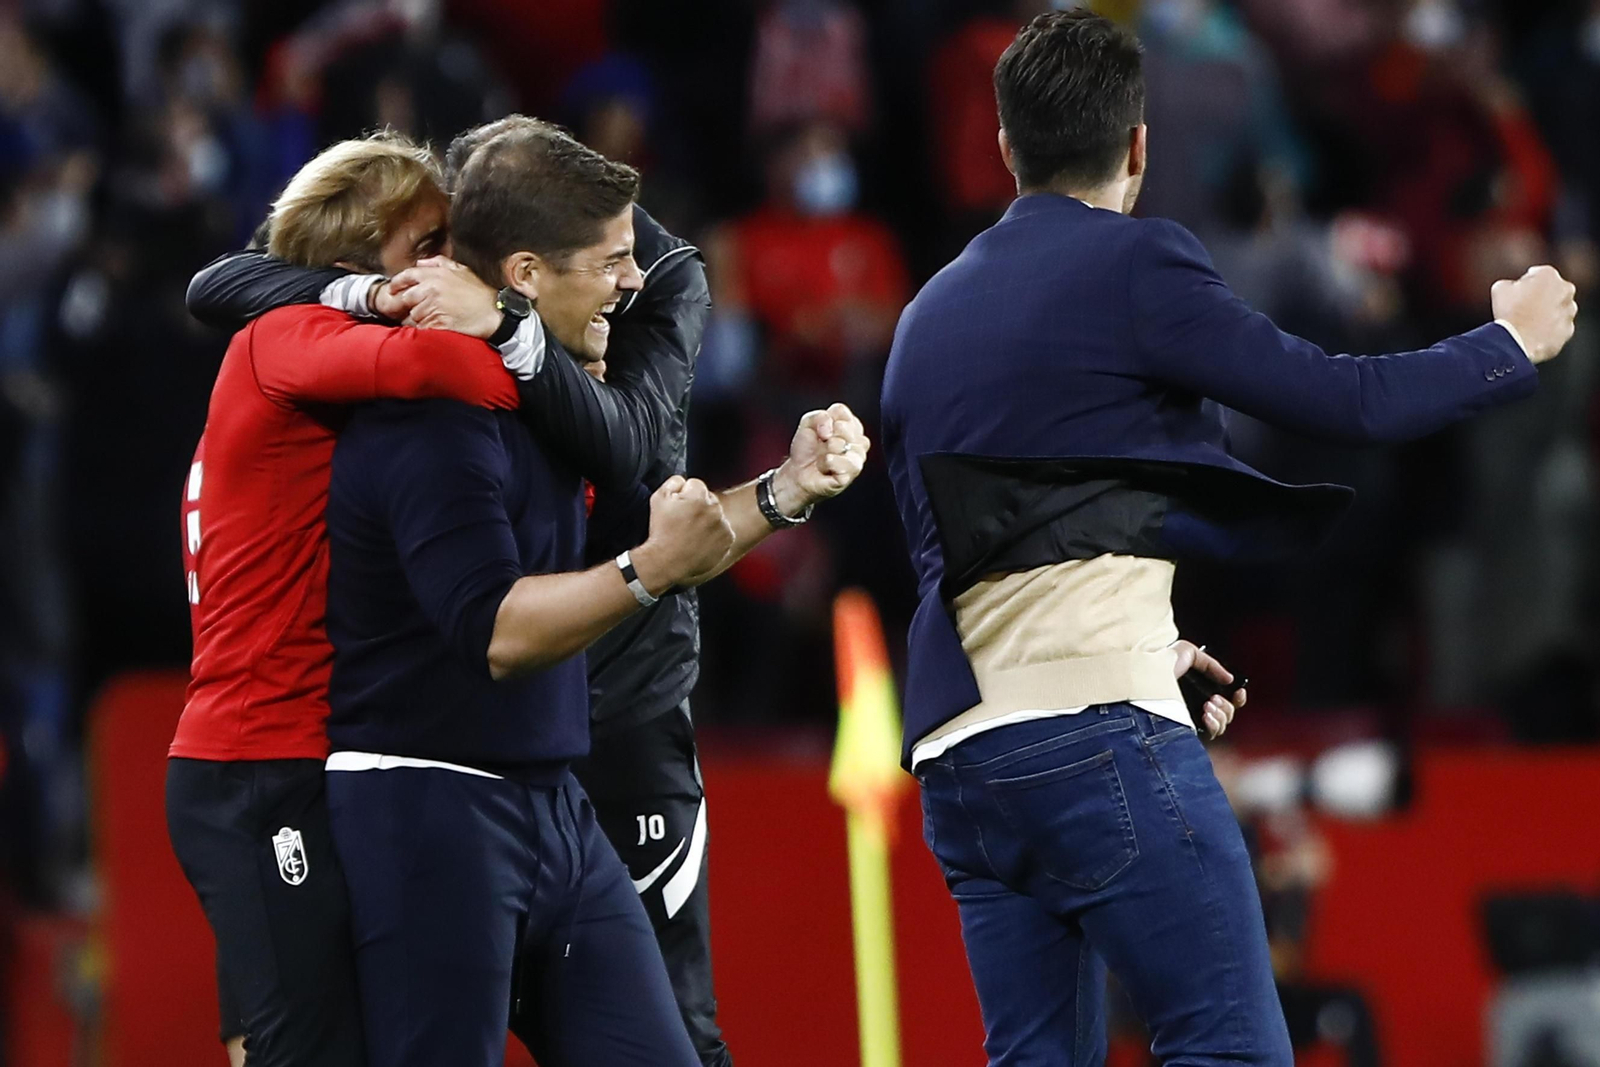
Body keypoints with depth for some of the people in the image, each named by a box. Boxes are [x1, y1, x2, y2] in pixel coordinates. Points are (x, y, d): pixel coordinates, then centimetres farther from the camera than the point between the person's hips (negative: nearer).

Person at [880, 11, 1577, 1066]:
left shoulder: (930, 315, 19)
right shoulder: (1133, 264, -3)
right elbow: (1342, 399, -4)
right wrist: (1513, 344, 13)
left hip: (960, 749, 8)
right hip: (1095, 725, -8)